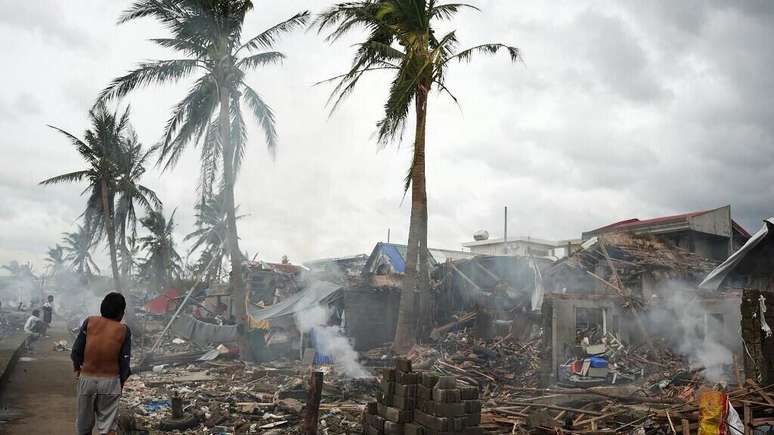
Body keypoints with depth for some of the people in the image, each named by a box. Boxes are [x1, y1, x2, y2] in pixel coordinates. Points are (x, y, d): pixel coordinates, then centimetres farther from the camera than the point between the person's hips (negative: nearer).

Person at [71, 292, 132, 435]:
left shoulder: (90, 322, -3)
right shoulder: (123, 330, -5)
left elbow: (76, 350, -2)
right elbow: (125, 361, -3)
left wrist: (77, 367, 17)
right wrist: (121, 383, 11)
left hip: (87, 379, 1)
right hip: (110, 381, -1)